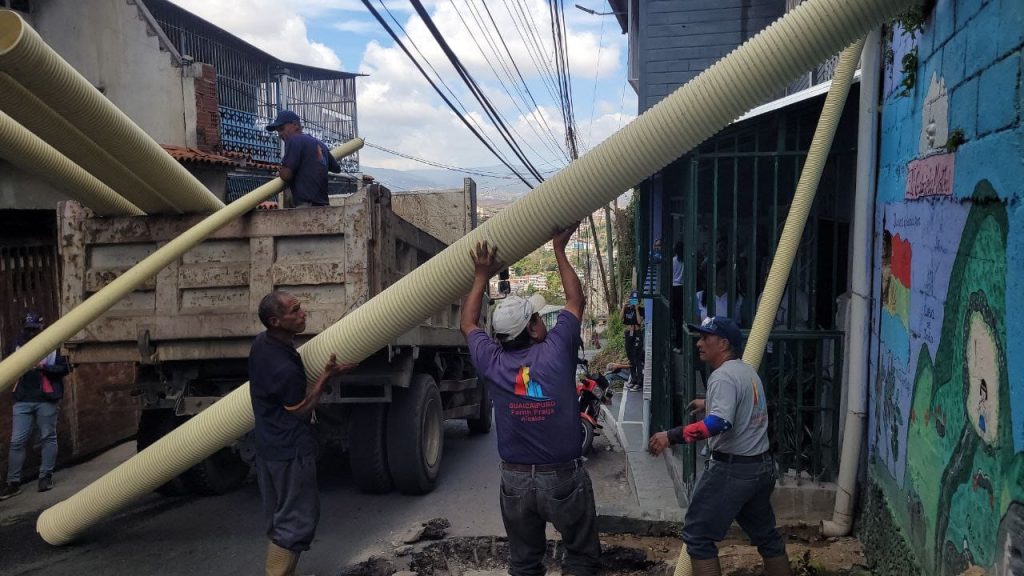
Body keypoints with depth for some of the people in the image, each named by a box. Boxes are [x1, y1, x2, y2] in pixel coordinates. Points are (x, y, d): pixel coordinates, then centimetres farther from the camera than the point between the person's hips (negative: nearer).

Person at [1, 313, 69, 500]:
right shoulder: (19, 345, 11)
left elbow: (64, 368, -3)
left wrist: (44, 367, -18)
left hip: (46, 399, -3)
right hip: (22, 400, 3)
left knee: (48, 438, 5)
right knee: (17, 441, 0)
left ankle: (46, 476, 15)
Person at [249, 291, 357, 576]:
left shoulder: (261, 343, 0)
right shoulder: (285, 368, -29)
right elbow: (301, 409, -13)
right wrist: (326, 375, -9)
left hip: (269, 447, 10)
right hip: (291, 451, -10)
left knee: (279, 520, 18)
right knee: (296, 521, 0)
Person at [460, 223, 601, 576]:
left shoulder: (492, 363, -8)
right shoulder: (556, 352, -14)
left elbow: (468, 324, 13)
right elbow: (576, 301, 2)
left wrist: (483, 275, 15)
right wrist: (559, 251, 10)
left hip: (516, 479, 3)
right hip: (564, 476, -3)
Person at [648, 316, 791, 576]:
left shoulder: (723, 375, -17)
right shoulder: (748, 371, 13)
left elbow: (720, 423, -31)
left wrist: (672, 435, -34)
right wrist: (709, 404, 39)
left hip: (732, 469, -10)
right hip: (762, 466, 10)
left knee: (698, 535, -1)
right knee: (765, 534, 21)